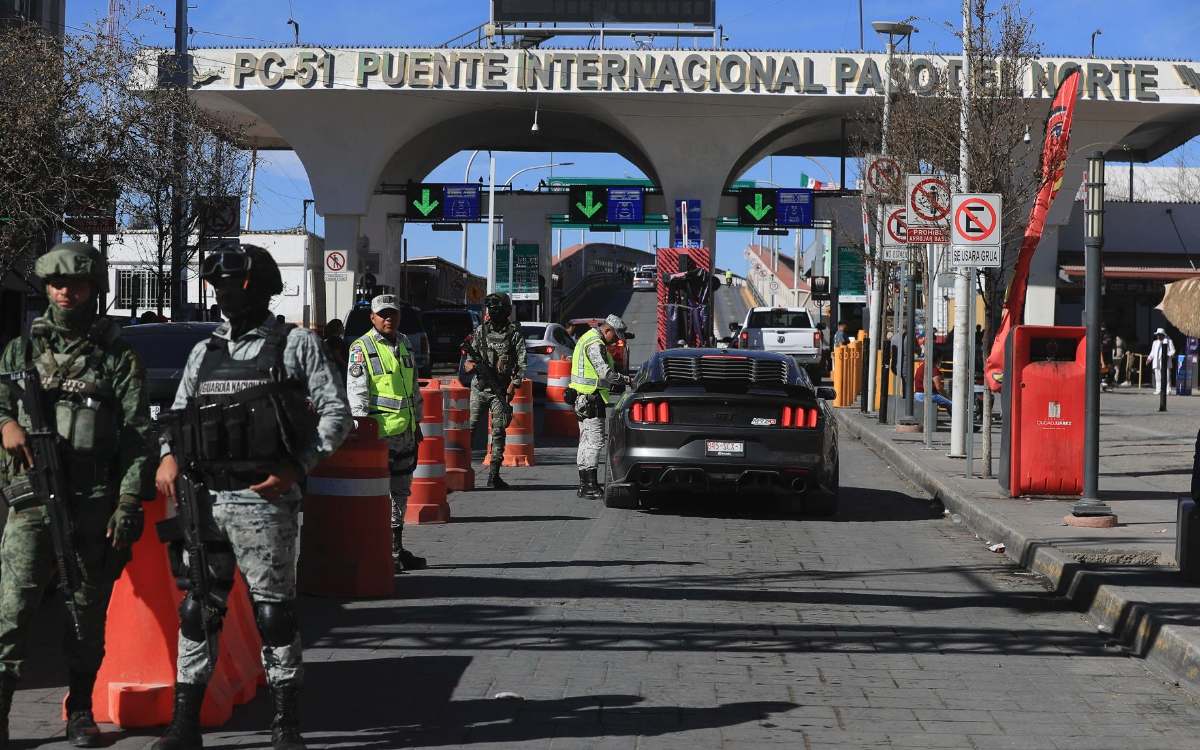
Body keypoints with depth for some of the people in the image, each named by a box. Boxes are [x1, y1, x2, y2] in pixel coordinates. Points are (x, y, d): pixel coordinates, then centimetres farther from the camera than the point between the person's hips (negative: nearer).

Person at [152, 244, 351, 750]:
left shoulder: (297, 345, 2)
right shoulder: (204, 353, 16)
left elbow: (335, 412, -1)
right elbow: (179, 414, 21)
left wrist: (297, 467, -11)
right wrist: (169, 456, 0)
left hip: (263, 500, -5)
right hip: (203, 499, 5)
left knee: (273, 613, 1)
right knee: (197, 610, 6)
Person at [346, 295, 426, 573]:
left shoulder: (405, 344, 15)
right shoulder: (362, 348, -7)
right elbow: (356, 390, -13)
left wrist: (416, 422, 23)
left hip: (406, 432, 8)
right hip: (379, 432, -8)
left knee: (401, 492, 14)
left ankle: (395, 548, 24)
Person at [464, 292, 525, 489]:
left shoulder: (514, 332, -1)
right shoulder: (481, 331, 8)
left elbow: (522, 362, -3)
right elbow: (470, 355, 12)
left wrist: (514, 385, -13)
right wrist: (469, 364, -11)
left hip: (500, 390, -2)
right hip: (479, 387, 2)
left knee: (498, 431, -1)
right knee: (468, 428, -2)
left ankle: (494, 475, 3)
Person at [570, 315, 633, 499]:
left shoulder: (588, 338, 18)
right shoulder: (595, 344, -16)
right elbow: (605, 372, -23)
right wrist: (628, 380, -17)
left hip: (583, 398, 11)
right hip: (592, 398, -11)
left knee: (586, 440, 13)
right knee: (595, 440, -10)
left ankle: (584, 485, 17)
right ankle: (590, 485, -12)